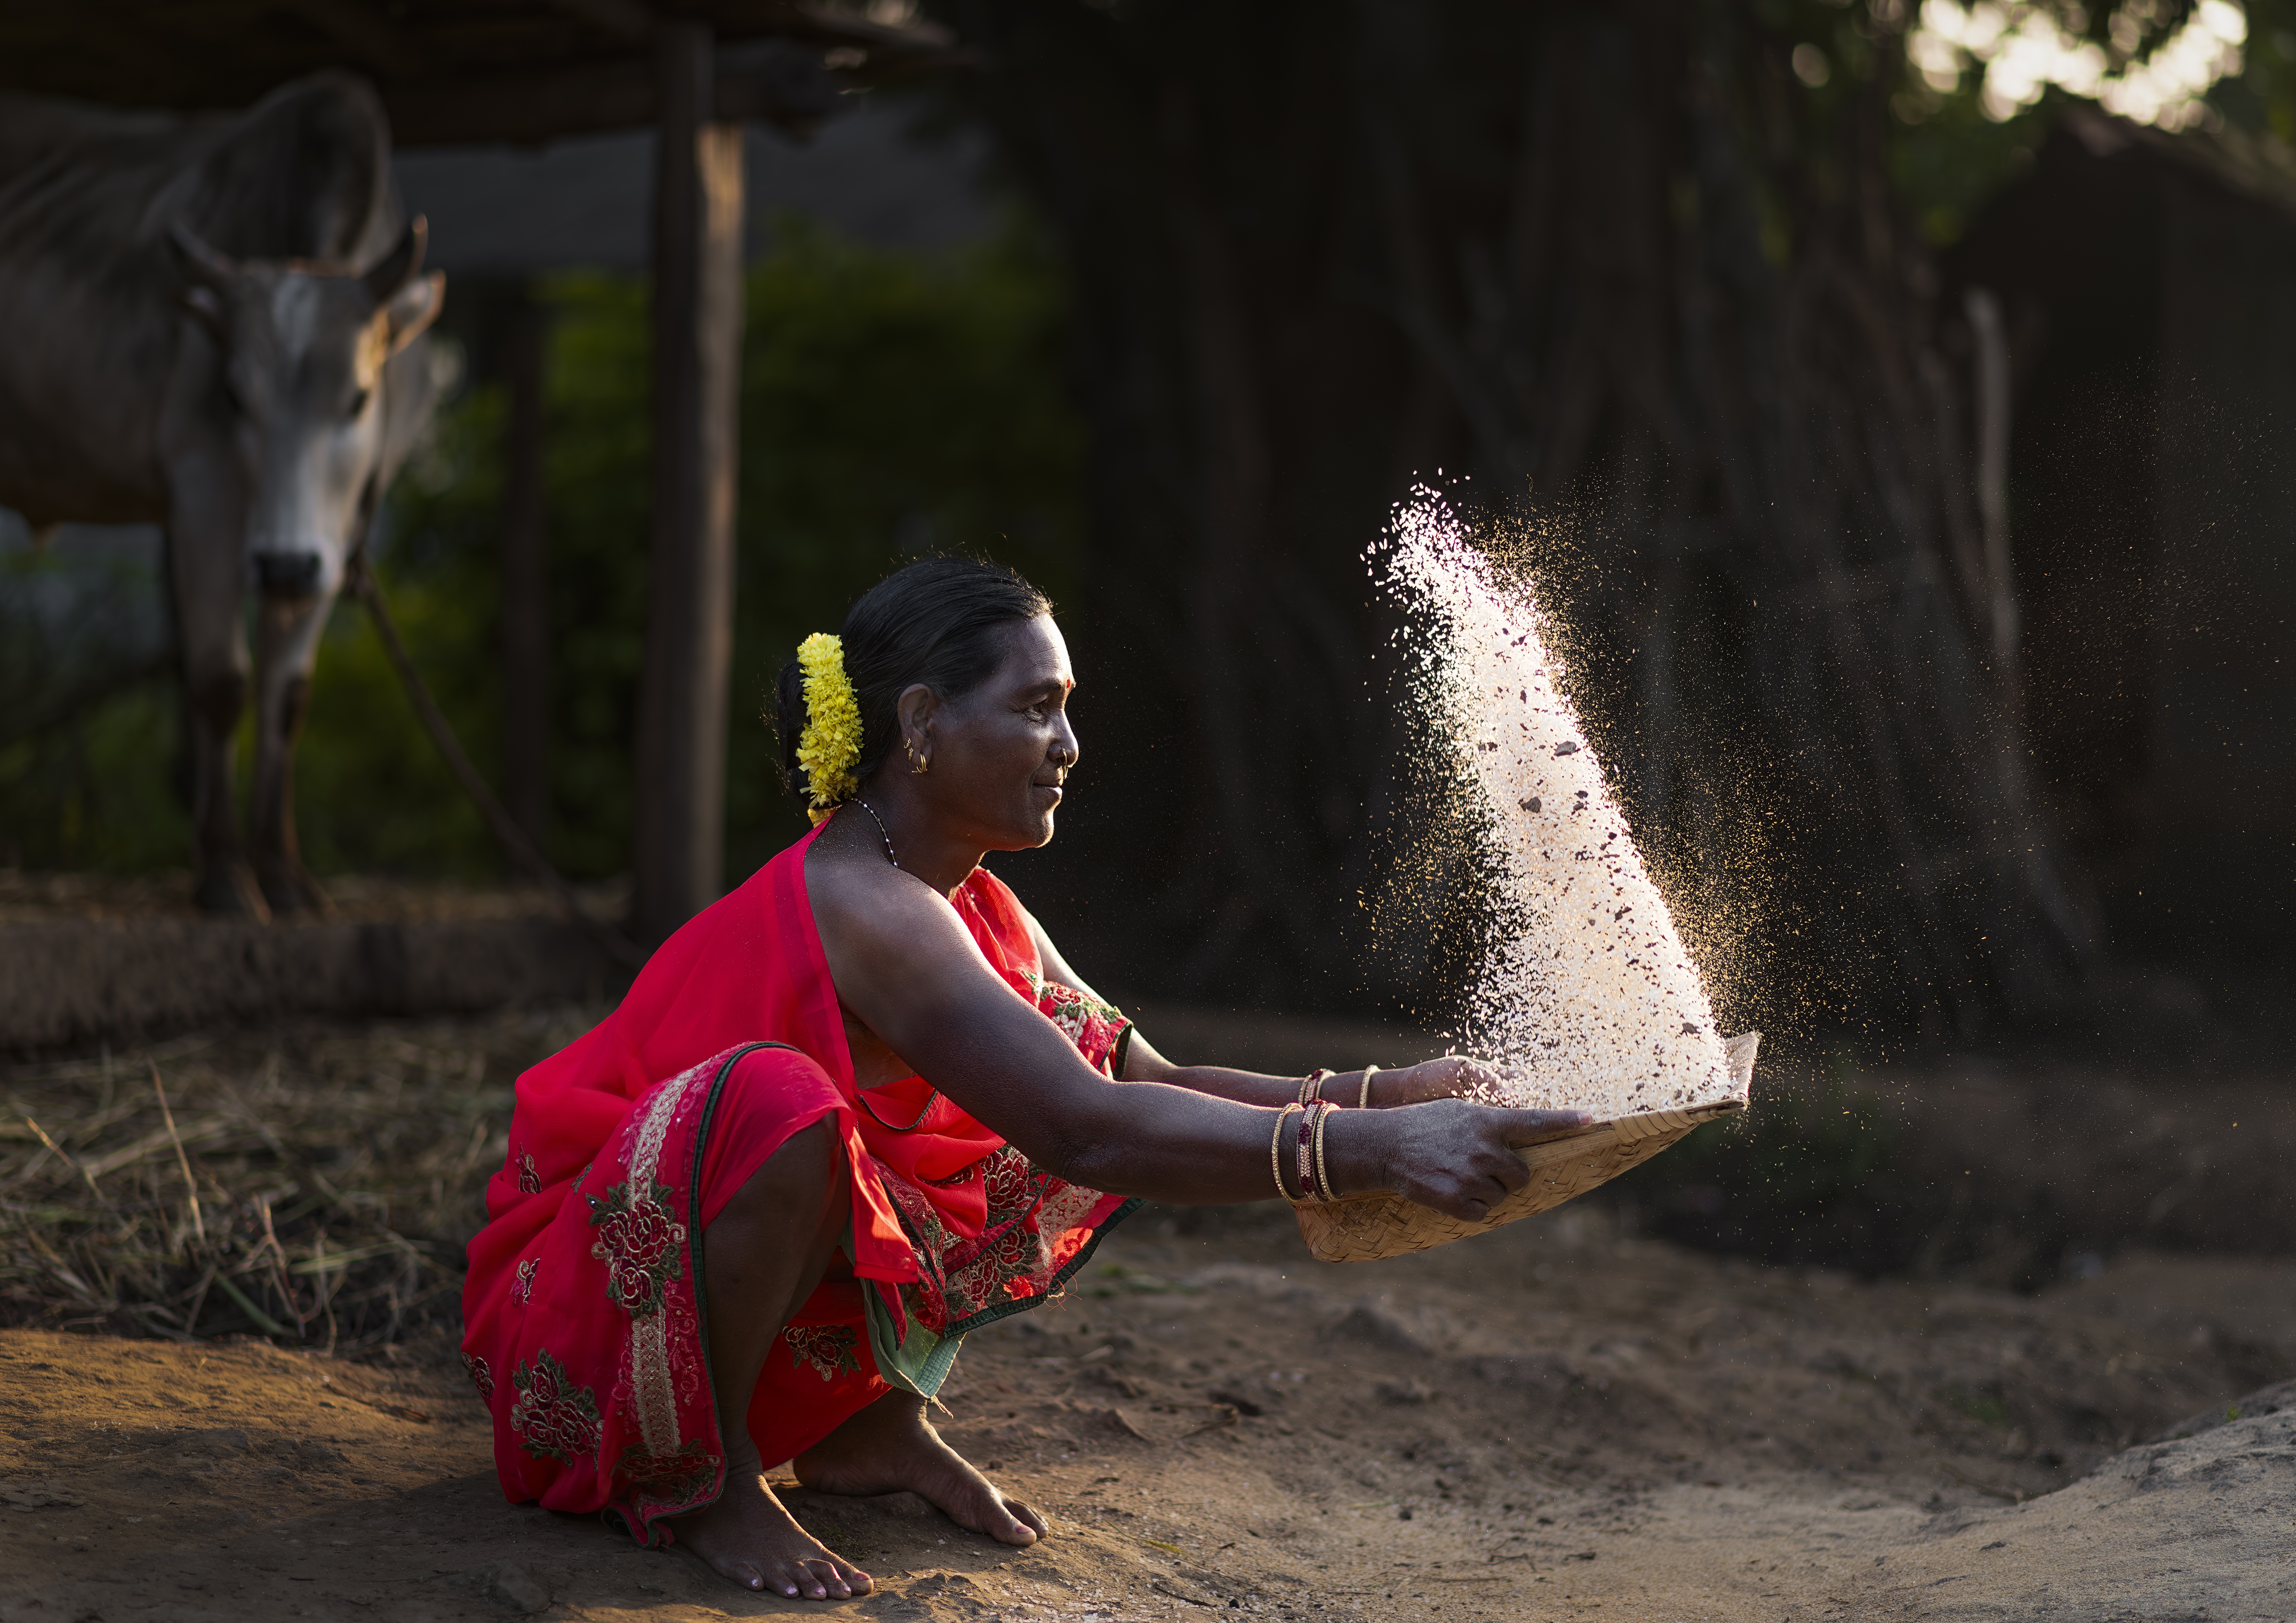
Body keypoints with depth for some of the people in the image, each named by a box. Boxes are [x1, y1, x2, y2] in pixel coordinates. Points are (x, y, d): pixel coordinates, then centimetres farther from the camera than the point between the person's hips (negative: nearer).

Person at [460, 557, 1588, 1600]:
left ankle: (860, 1418, 6)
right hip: (573, 1316, -9)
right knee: (777, 1099, -40)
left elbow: (1145, 1077, 3)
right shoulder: (860, 905, -27)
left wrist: (1378, 1098, -11)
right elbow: (1089, 1134, -36)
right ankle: (699, 1478, -18)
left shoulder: (969, 909, 3)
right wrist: (1372, 1151, -39)